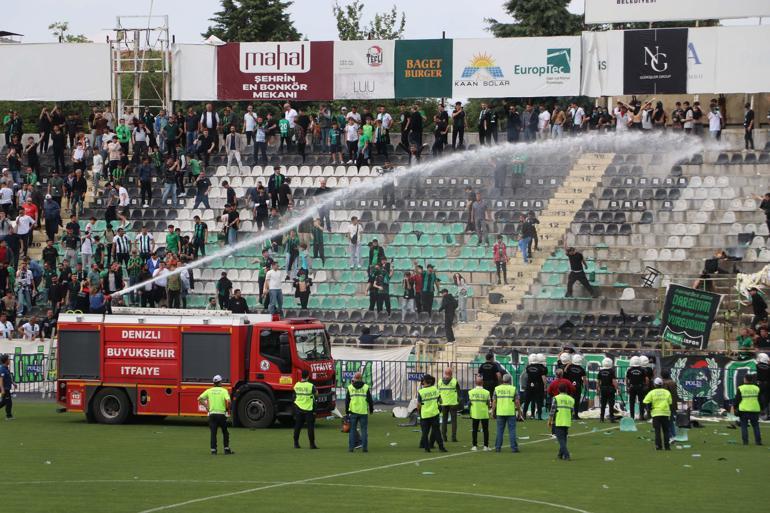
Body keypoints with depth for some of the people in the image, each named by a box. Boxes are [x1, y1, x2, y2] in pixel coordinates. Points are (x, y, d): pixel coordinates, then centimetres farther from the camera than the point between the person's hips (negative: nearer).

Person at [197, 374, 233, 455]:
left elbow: (199, 398, 4)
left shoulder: (209, 390, 7)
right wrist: (227, 408, 1)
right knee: (225, 432, 12)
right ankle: (227, 449, 11)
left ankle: (213, 449, 0)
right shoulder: (224, 390, -2)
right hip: (221, 414, -2)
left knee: (213, 433, 4)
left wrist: (206, 406, 9)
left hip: (212, 414, 2)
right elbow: (228, 400, -17)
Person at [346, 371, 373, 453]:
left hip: (353, 412, 1)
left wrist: (347, 411, 14)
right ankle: (364, 447, 1)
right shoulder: (366, 387, -2)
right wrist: (371, 409, 14)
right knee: (364, 430, 4)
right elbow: (370, 400, 1)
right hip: (363, 412, -1)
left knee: (352, 430, 7)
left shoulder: (350, 388, 2)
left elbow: (347, 400, 5)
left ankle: (351, 447, 3)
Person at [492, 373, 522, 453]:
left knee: (500, 430, 9)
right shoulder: (513, 389, -3)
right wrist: (519, 411, 6)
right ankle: (513, 447, 0)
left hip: (500, 413, 2)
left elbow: (494, 402, 2)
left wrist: (493, 412, 11)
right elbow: (517, 402, -4)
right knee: (512, 430, 2)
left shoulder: (497, 389, 3)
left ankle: (498, 447, 10)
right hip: (511, 413, -2)